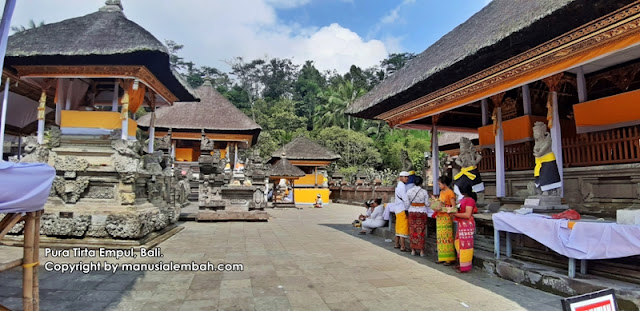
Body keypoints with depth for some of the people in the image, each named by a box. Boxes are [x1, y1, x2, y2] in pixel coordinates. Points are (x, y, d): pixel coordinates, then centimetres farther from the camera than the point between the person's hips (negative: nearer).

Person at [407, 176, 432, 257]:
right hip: (422, 212, -1)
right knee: (421, 231, 4)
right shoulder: (424, 191, -8)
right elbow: (427, 204, -5)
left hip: (412, 211, 1)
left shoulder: (409, 191, -4)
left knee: (412, 231, 8)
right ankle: (421, 251, 8)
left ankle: (413, 250, 14)